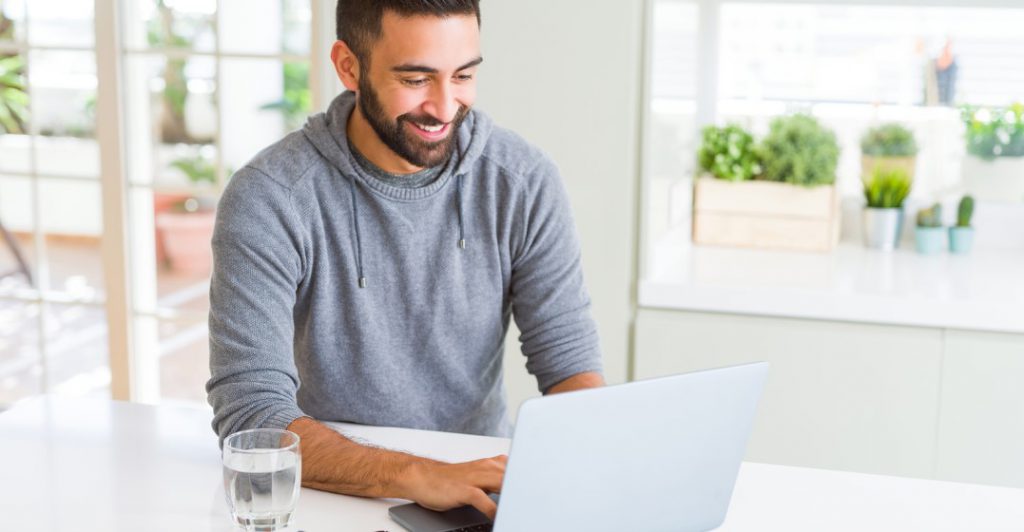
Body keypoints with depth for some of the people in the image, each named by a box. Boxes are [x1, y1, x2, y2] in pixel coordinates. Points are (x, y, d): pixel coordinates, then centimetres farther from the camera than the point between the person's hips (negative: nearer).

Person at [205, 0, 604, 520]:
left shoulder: (524, 181, -6)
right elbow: (249, 416, -20)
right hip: (335, 495, -2)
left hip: (484, 488, 2)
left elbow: (570, 364, -2)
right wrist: (417, 475, -33)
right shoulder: (267, 199, -14)